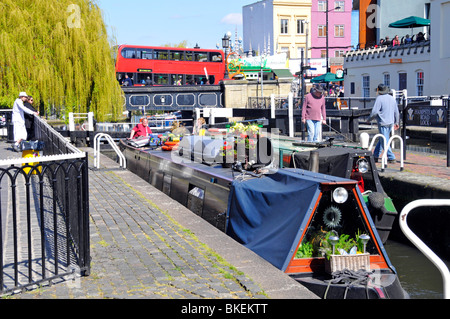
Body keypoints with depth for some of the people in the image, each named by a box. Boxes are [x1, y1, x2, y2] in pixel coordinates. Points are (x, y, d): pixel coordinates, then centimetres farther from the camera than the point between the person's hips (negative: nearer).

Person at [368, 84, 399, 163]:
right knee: (381, 139, 17)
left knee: (384, 141, -1)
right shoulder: (392, 98, 9)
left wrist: (369, 119, 0)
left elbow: (374, 112, -17)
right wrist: (396, 122, 24)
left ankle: (391, 158, -1)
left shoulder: (379, 98, -13)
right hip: (391, 123, 8)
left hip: (383, 123, -8)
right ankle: (375, 156, 24)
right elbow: (396, 111, 15)